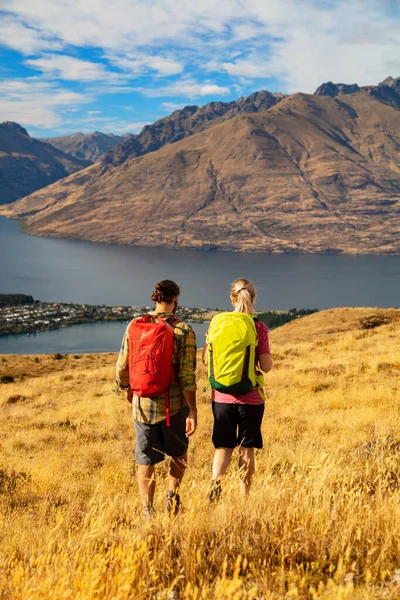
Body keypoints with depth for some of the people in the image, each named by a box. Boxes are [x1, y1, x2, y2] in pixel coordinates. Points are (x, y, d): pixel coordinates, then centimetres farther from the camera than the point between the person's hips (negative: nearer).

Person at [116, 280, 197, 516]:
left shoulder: (135, 326, -2)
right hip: (174, 404, -2)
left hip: (142, 403, 2)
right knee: (179, 452, 24)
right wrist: (192, 412, -8)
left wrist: (129, 390, 21)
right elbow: (187, 376, -14)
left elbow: (122, 366, 2)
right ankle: (173, 494, 11)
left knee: (145, 461, 13)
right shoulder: (184, 330, -11)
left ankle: (148, 512, 11)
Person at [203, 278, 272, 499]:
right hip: (251, 398, -2)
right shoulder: (259, 328, -9)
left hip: (222, 396, 2)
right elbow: (266, 366, -9)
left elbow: (206, 358, 3)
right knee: (246, 448, 11)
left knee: (223, 446, 12)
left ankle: (215, 479, -14)